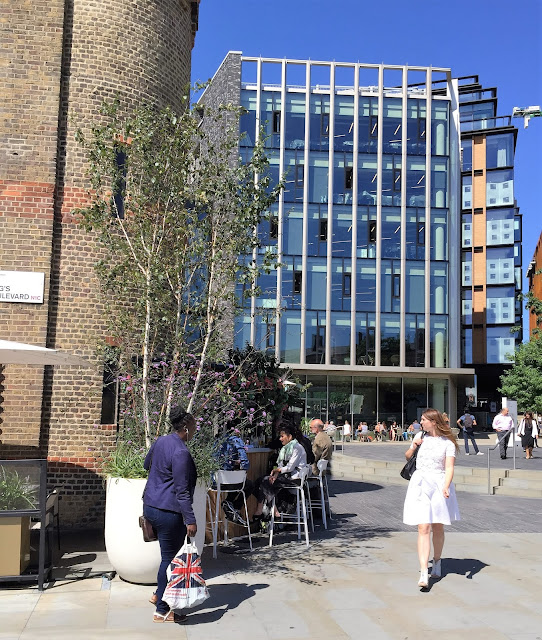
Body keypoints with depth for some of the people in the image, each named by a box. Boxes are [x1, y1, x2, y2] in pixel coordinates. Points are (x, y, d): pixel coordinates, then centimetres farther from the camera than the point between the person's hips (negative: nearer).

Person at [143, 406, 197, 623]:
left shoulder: (161, 441, 7)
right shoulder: (180, 452, -20)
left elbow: (147, 464, 26)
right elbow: (181, 490, -21)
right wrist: (190, 520, -18)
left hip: (150, 506, 9)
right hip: (168, 511, -9)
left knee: (170, 553, 23)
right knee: (170, 558, 1)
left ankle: (158, 594, 31)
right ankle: (162, 611, 10)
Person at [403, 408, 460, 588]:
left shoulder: (448, 443, -2)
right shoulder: (420, 436, 11)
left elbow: (449, 468, -9)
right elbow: (407, 457, 24)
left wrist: (446, 487, -25)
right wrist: (413, 446, 4)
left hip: (439, 484, -2)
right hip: (420, 485, 2)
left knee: (438, 527, 12)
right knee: (423, 528, -8)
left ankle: (437, 562, 36)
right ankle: (423, 574, -14)